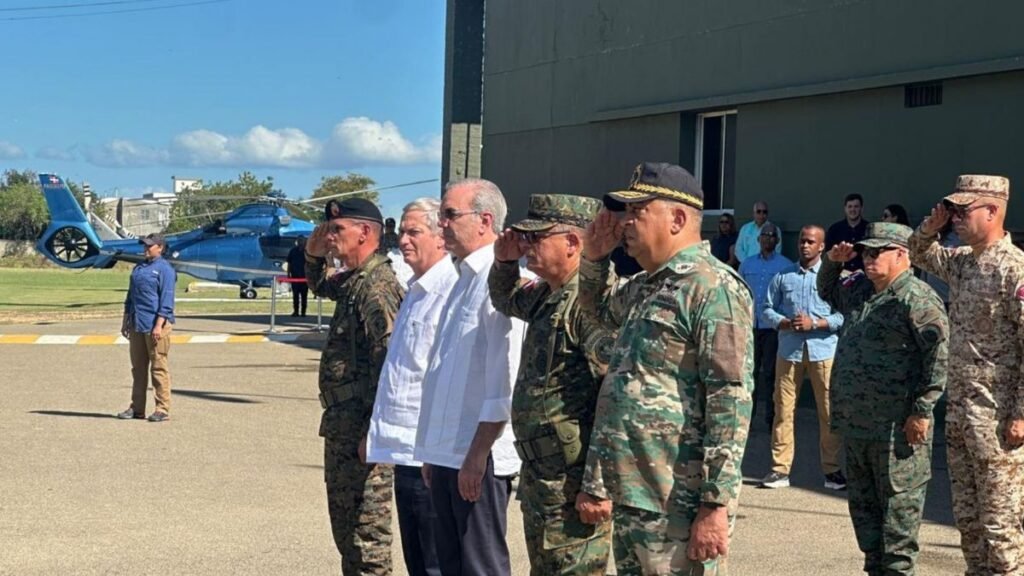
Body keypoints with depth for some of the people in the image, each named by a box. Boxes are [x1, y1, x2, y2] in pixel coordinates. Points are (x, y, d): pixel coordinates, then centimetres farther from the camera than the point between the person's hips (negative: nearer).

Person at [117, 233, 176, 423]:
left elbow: (166, 300, -12)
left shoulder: (165, 269, -7)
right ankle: (137, 408, 19)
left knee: (159, 367, -5)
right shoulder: (138, 268, 17)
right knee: (138, 367, 12)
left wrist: (159, 325, -19)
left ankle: (163, 409, 0)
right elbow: (131, 296, 23)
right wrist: (125, 320, 19)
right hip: (137, 324, 8)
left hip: (156, 324, -8)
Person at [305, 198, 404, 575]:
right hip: (341, 425, 11)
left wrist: (373, 432, -25)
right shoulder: (351, 280, 13)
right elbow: (320, 287, 37)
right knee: (344, 525, 19)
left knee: (366, 529, -5)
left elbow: (389, 362, -25)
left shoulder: (377, 287, -18)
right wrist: (314, 255, 16)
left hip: (362, 430, -11)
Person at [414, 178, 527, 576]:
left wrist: (477, 454, -19)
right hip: (447, 453, 9)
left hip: (479, 456, -9)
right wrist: (434, 452, 18)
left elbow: (505, 379, -19)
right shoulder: (465, 278, 16)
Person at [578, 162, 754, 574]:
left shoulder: (713, 288, -14)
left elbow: (731, 404, -19)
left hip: (677, 508, -9)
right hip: (629, 498, 9)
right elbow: (601, 308, 39)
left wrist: (715, 504, -22)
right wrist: (594, 257, 18)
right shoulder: (645, 286, 15)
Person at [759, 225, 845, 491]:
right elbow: (767, 310, 10)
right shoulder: (783, 276, 12)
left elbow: (844, 314, -1)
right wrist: (787, 324, -8)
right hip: (789, 349, 2)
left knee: (829, 412, -1)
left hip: (824, 350, -2)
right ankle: (780, 469, 5)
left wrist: (815, 323, -12)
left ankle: (832, 469, 8)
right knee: (784, 410, 0)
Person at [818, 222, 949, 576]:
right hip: (856, 423, 9)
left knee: (898, 506, -2)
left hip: (897, 428, -9)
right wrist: (833, 263, 15)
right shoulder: (858, 291, 14)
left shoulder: (917, 299, -14)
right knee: (863, 503, 16)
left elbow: (939, 354, -19)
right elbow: (826, 291, 36)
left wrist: (922, 410, -19)